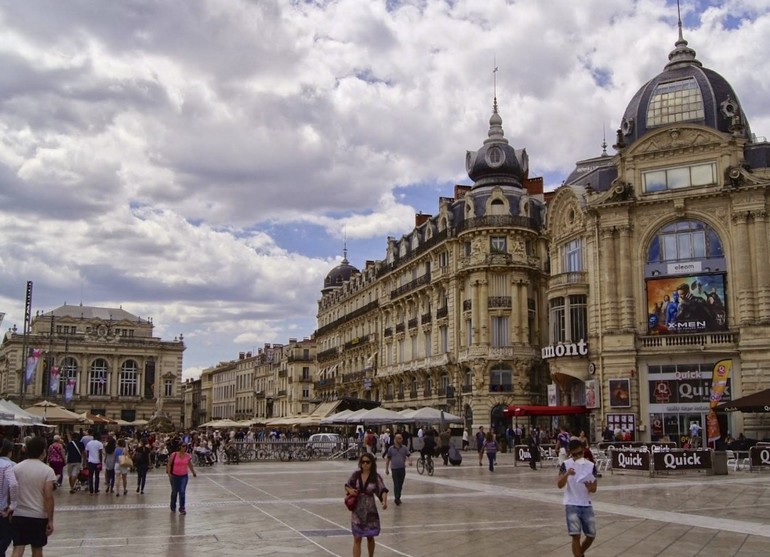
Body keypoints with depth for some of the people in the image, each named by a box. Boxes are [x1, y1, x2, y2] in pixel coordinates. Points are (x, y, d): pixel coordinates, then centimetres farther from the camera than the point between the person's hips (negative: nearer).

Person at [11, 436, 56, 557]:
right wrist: (50, 520, -8)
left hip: (19, 515, 2)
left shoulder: (16, 468, 1)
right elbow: (48, 497, -13)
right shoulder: (47, 470, -10)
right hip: (39, 516, -2)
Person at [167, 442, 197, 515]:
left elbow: (190, 465, 11)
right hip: (174, 476, -1)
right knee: (174, 492, 13)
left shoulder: (188, 456, -2)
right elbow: (169, 464, -6)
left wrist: (194, 472, 12)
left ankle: (182, 509, -2)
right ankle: (173, 508, 33)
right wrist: (169, 473, -15)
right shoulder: (174, 455, -11)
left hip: (184, 476, 1)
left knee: (182, 492, -9)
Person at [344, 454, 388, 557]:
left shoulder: (376, 477, -9)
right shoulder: (356, 475, -3)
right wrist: (350, 490, -14)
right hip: (357, 510, 1)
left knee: (370, 537, 15)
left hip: (370, 510, -1)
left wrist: (384, 501, -40)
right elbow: (346, 486, 10)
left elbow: (383, 490, -20)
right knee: (357, 539, -1)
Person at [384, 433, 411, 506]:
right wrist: (386, 469, 9)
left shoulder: (404, 448, 7)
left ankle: (398, 498, 21)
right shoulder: (391, 448, 5)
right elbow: (388, 459, 11)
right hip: (394, 468, -2)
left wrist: (410, 461, -22)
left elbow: (408, 456, 0)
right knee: (396, 484, -10)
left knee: (400, 484, 9)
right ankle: (396, 498, -12)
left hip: (402, 468, 2)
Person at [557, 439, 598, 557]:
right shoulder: (565, 465, -6)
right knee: (576, 536, -11)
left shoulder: (591, 466, 0)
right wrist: (567, 474, -33)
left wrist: (590, 487, -21)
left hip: (586, 505, 3)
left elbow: (594, 489, 3)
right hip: (571, 505, -3)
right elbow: (560, 485, -15)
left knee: (591, 536, 10)